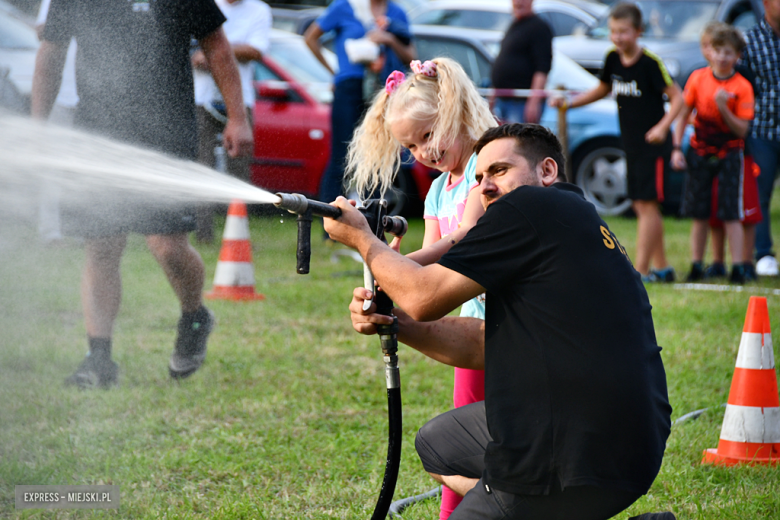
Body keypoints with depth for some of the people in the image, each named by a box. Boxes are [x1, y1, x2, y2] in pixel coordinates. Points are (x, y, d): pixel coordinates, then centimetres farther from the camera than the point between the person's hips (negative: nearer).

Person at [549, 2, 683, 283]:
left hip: (653, 144, -8)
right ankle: (661, 267, 20)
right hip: (631, 144, 8)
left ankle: (640, 270, -10)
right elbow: (602, 90, 23)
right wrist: (567, 102, 15)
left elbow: (677, 97, -12)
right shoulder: (613, 59, 6)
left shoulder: (650, 62, -15)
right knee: (642, 206, 11)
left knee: (647, 204, -9)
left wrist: (662, 127, -25)